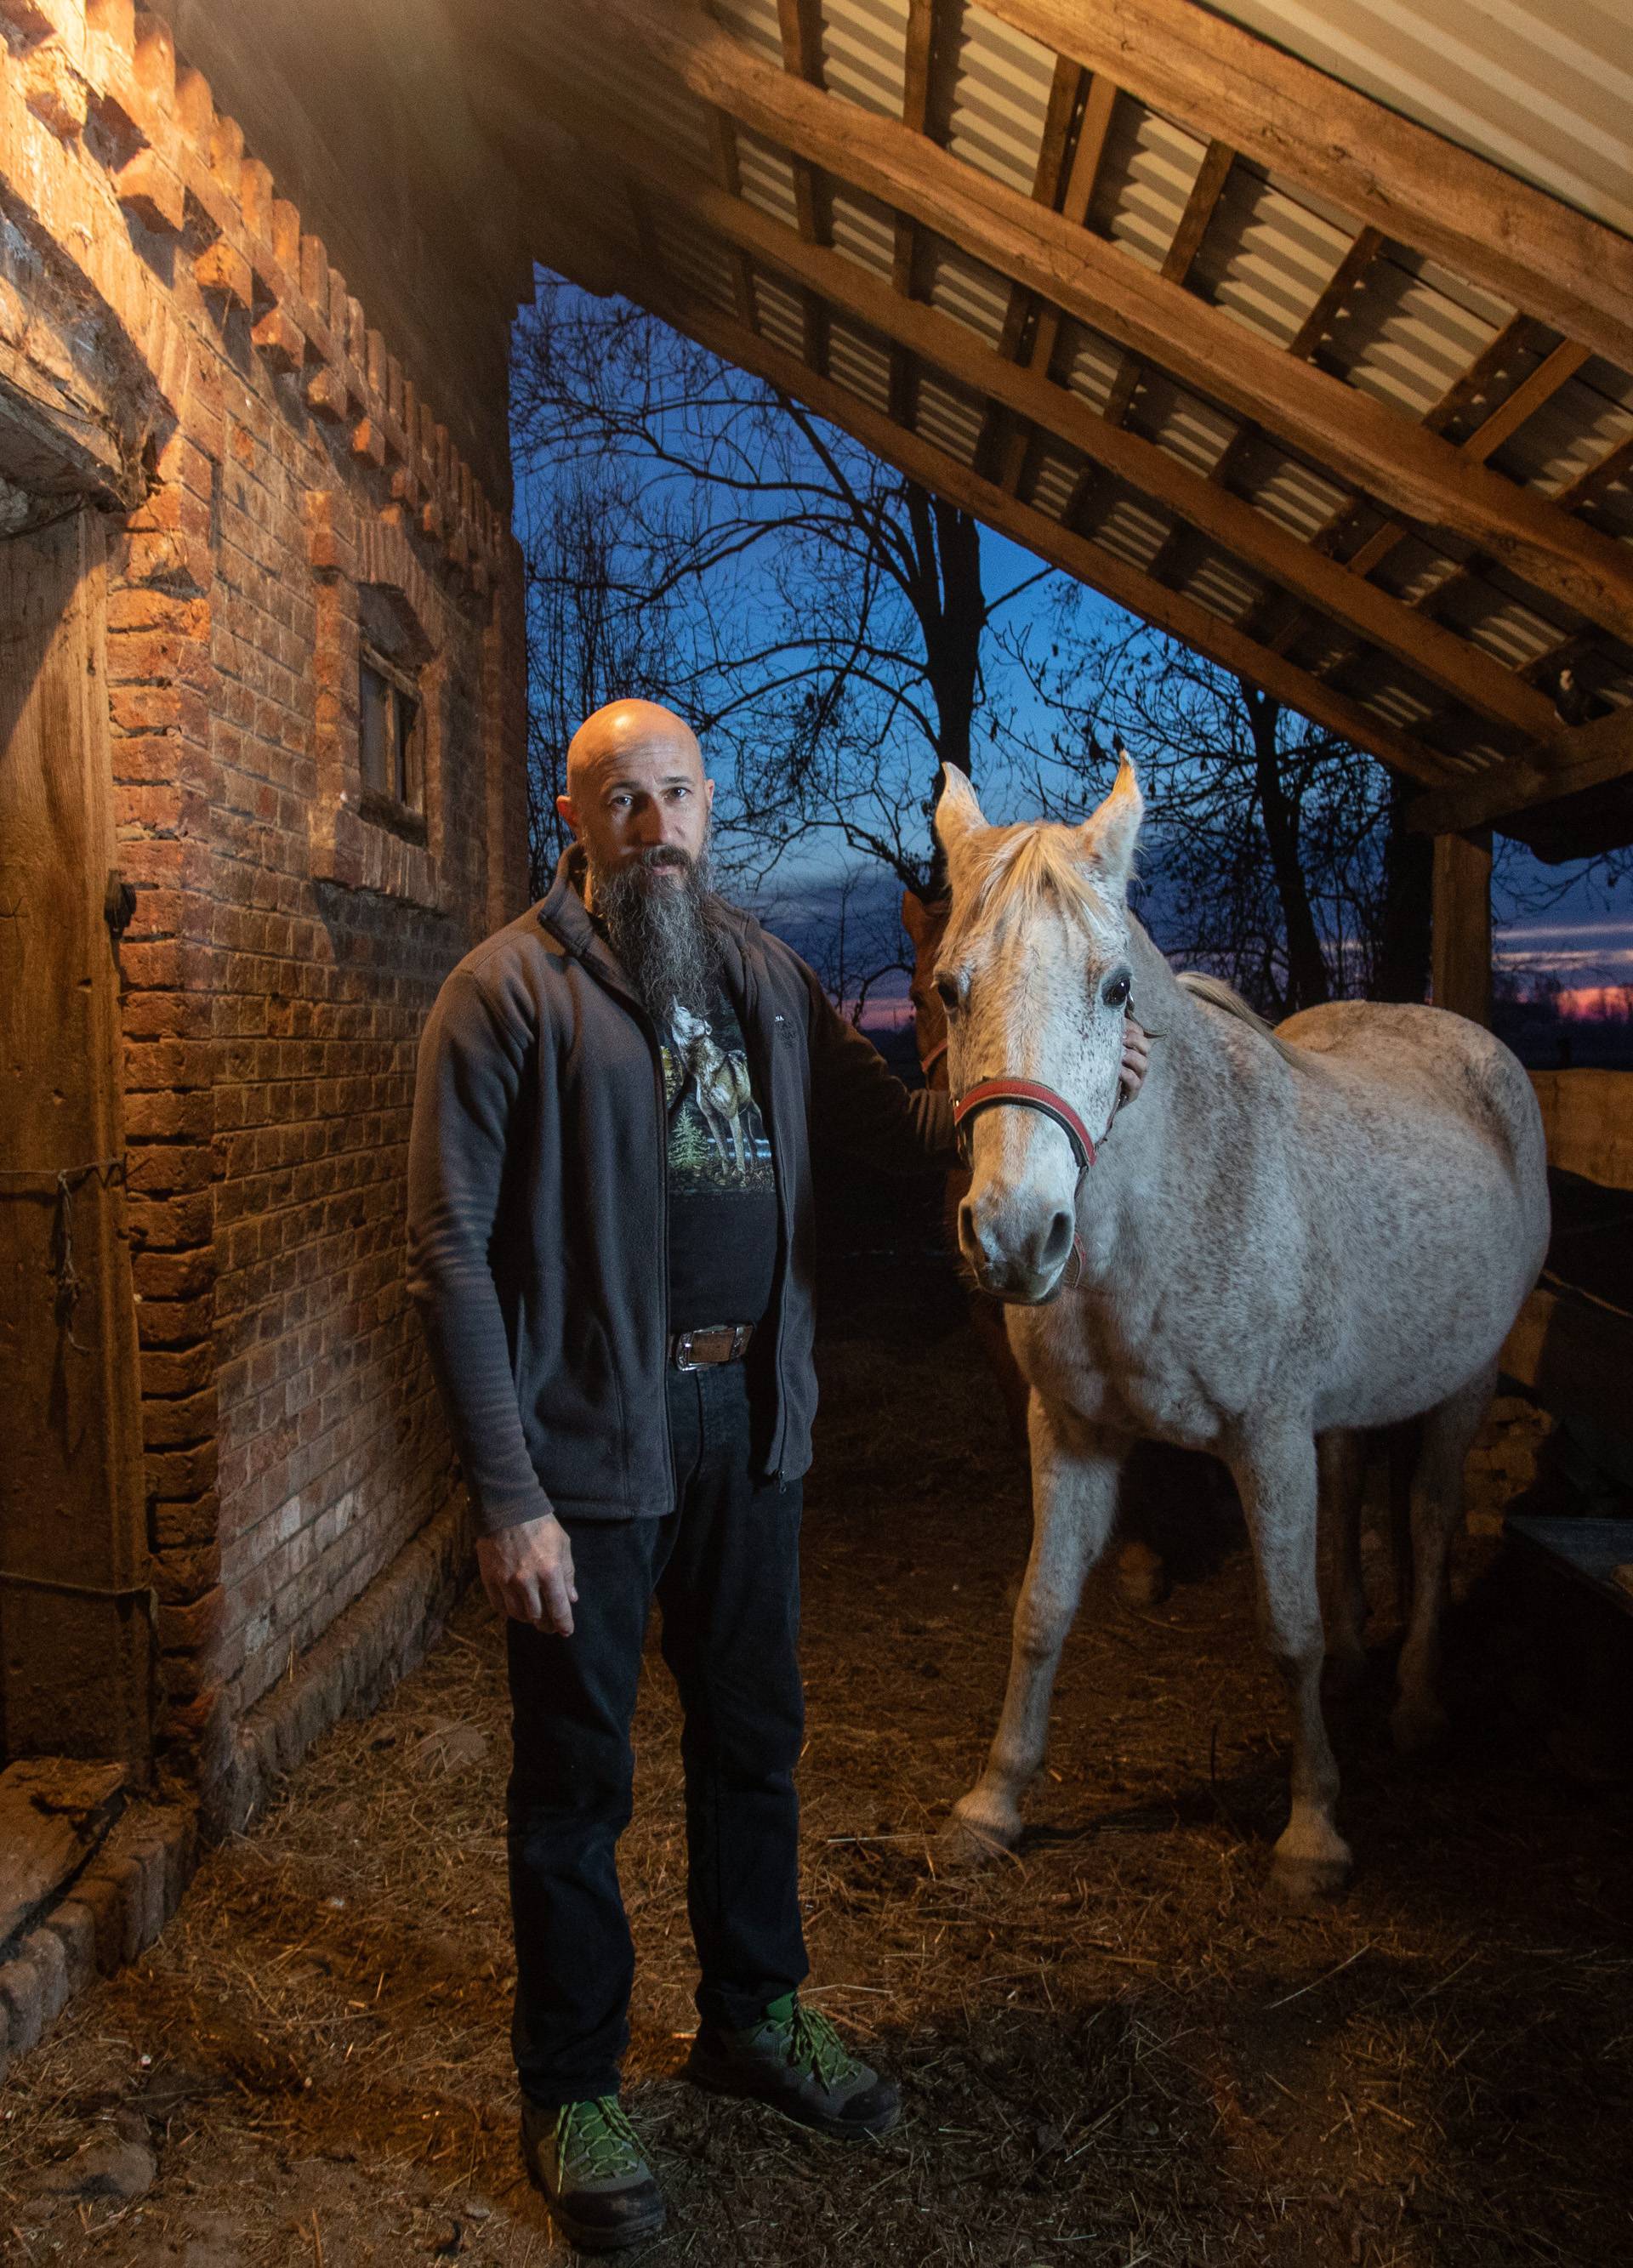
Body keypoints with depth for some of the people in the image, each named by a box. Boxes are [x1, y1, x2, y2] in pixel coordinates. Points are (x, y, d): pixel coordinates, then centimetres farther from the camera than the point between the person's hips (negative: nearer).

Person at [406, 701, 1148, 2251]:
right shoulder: (509, 990, -11)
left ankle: (752, 2016, 44)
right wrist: (508, 1496, -18)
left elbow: (881, 1119, 15)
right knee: (577, 1776, 10)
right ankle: (568, 2091, 33)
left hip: (750, 1422, 6)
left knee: (754, 1737, 20)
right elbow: (452, 1254, -14)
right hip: (589, 1437, -5)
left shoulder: (761, 974, 7)